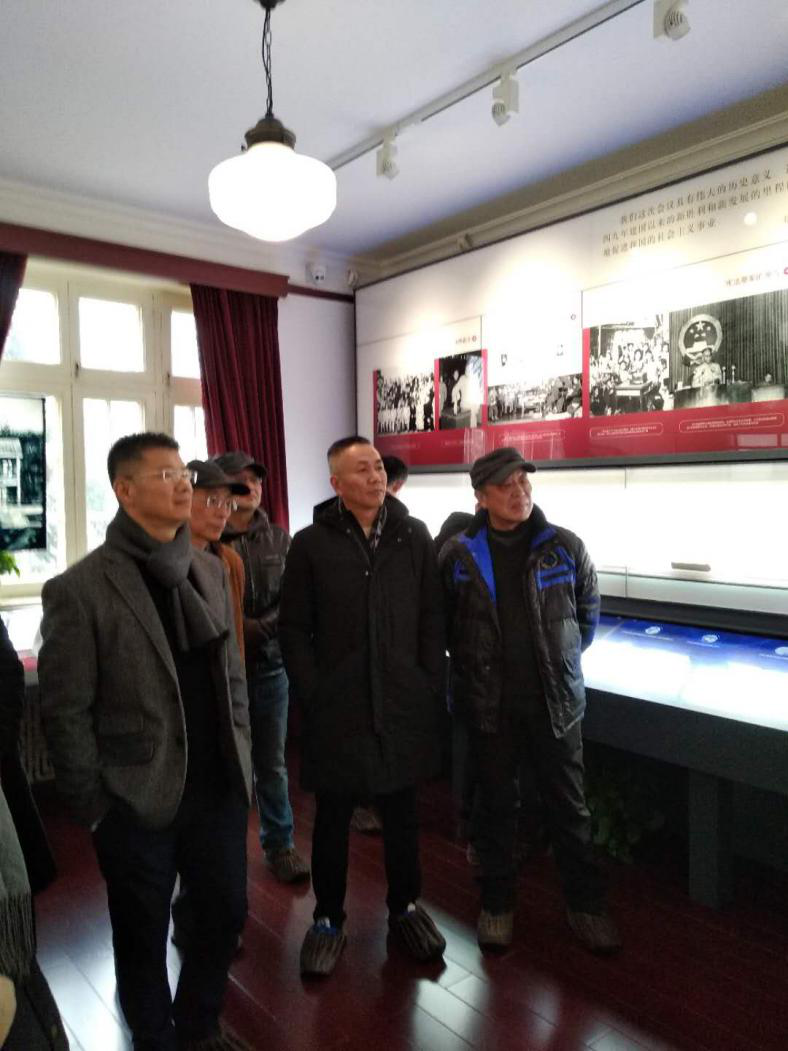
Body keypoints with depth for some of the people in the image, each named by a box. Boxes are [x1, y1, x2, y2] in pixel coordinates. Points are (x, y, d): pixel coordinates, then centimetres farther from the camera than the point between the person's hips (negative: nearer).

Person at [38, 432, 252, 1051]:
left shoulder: (210, 570, 3)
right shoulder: (79, 590, -14)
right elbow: (65, 712, -11)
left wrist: (241, 762, 8)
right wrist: (94, 806, -8)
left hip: (218, 791, 5)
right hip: (137, 803, -5)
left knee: (226, 915, 19)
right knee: (144, 938, 16)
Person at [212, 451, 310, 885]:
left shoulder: (279, 538, 4)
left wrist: (256, 629, -14)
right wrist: (239, 629, -15)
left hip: (270, 667, 3)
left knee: (271, 764, 15)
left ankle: (279, 844, 31)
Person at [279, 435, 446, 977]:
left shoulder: (414, 536, 1)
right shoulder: (311, 543, -4)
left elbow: (432, 619, 3)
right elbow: (295, 630, -1)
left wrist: (430, 686, -1)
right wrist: (313, 693, -7)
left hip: (403, 704, 2)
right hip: (336, 708, -1)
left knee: (402, 811, 17)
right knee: (333, 817, 13)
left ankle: (405, 906, 38)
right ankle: (329, 918, 33)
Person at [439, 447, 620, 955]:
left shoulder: (565, 547, -6)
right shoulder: (459, 554, -7)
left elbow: (589, 610, 9)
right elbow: (446, 625, 7)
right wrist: (475, 668, 9)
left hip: (556, 701, 0)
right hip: (489, 704, 0)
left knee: (569, 806, 13)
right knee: (497, 804, 15)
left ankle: (586, 903, 33)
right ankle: (498, 903, 34)